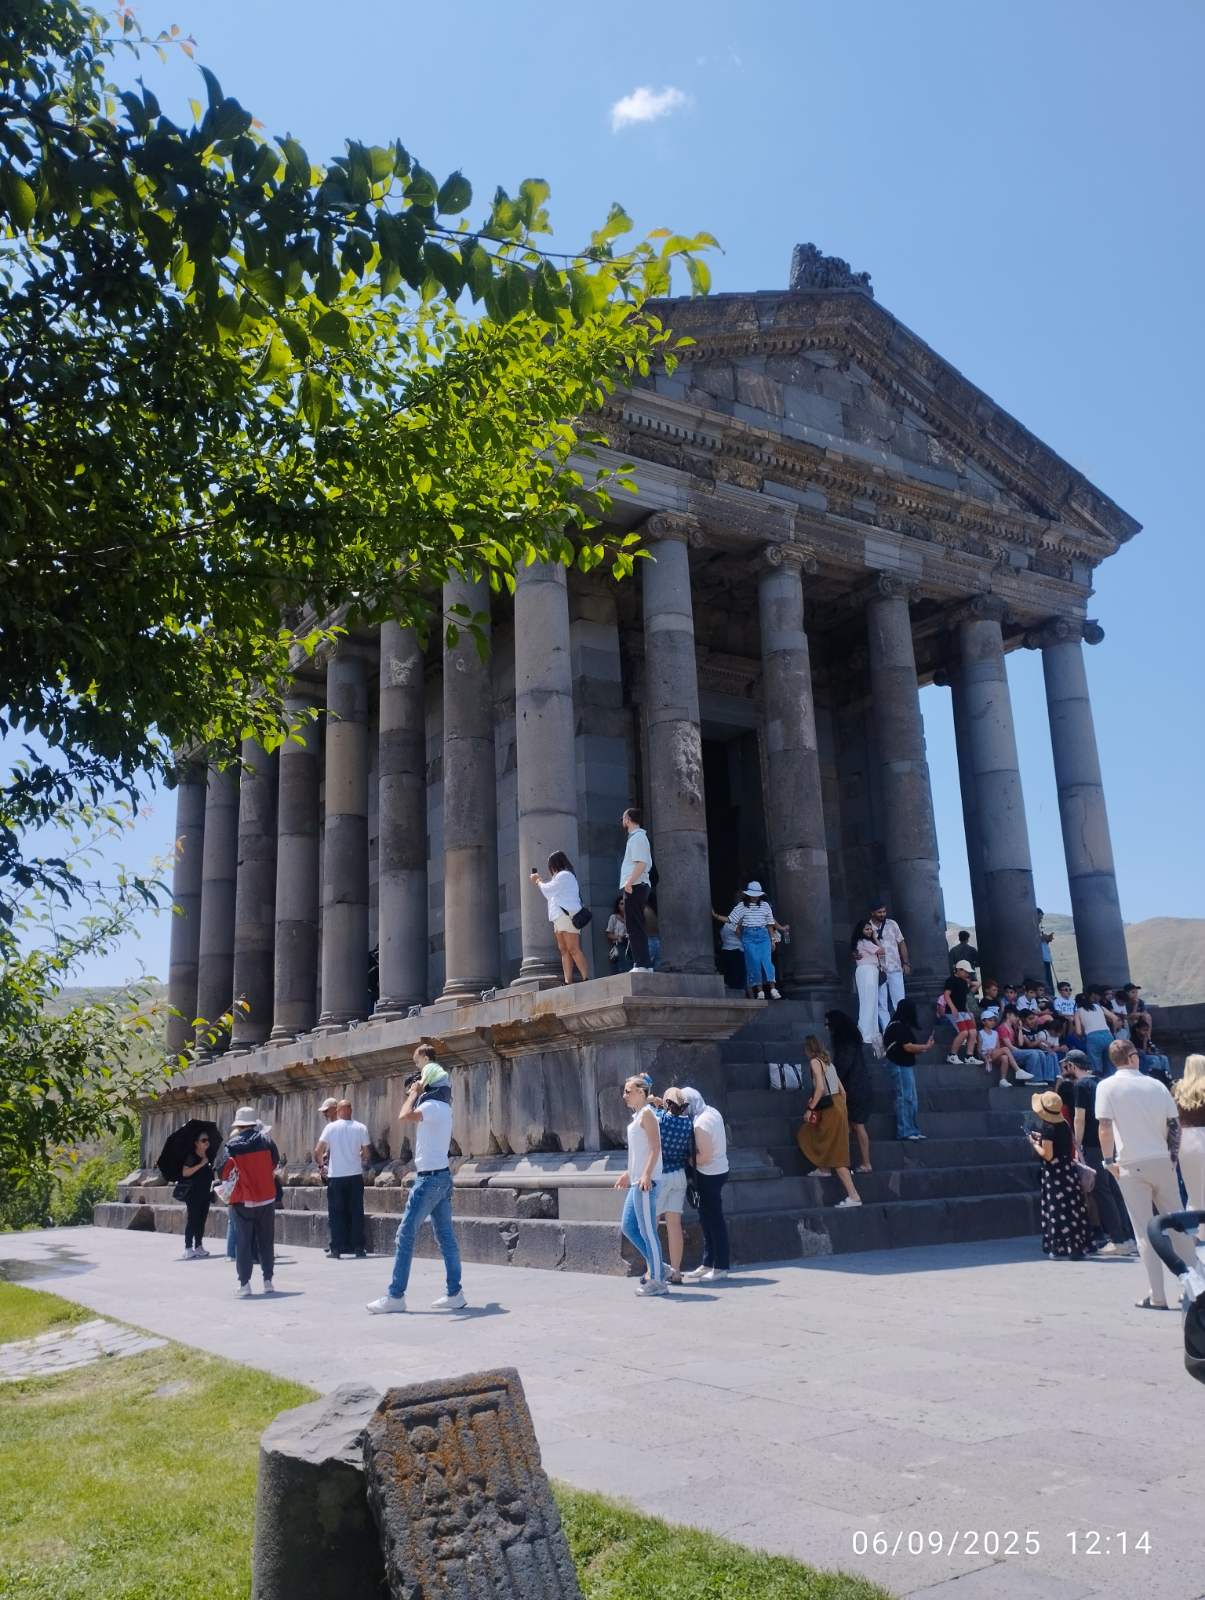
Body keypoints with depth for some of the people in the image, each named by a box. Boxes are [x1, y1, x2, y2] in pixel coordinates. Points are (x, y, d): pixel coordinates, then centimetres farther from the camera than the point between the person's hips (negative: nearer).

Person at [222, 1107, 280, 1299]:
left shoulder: (232, 1145, -8)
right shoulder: (265, 1140, -3)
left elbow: (224, 1172, -9)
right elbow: (276, 1163, 8)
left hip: (243, 1201, -2)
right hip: (267, 1198, 2)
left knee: (243, 1242, 6)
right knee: (266, 1240, 11)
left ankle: (244, 1283, 3)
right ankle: (268, 1281, 14)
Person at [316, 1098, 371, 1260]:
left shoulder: (331, 1127, -4)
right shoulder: (360, 1128, -1)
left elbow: (318, 1150, -8)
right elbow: (367, 1153, 2)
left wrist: (321, 1161, 11)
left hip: (336, 1176, -1)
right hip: (355, 1175, 1)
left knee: (336, 1213, 6)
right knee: (356, 1213, 7)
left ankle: (336, 1249, 5)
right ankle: (358, 1247, 8)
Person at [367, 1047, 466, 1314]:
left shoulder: (431, 1106, -15)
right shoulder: (441, 1106, 14)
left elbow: (404, 1116, -32)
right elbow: (411, 1119, 32)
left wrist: (414, 1093, -15)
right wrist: (415, 1094, 20)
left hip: (429, 1178, -10)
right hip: (441, 1175, 10)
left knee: (405, 1234, -6)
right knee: (445, 1235, 8)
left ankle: (395, 1296, -3)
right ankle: (455, 1293, 9)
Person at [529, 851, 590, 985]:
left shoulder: (564, 875, -5)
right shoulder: (562, 876, 26)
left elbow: (548, 890, -3)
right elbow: (551, 891, 33)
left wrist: (538, 882, 15)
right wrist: (540, 880, 30)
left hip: (567, 915, -10)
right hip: (560, 917, 10)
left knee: (573, 949, -16)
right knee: (564, 950, 2)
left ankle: (586, 978, -21)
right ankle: (568, 982, -4)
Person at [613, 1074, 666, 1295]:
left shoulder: (646, 1113, -9)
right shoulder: (637, 1116, 18)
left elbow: (655, 1148, -17)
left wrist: (646, 1174, -25)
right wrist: (628, 1174, 25)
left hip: (646, 1182, -10)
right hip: (637, 1181, 10)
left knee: (647, 1231, -5)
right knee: (628, 1227, 12)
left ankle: (657, 1280, 2)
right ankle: (655, 1264, 21)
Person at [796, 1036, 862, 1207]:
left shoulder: (814, 1061, -8)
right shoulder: (828, 1061, 16)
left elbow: (820, 1088, -21)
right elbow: (842, 1091, 16)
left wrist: (810, 1108, -16)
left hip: (830, 1109, -9)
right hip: (838, 1105, 9)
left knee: (835, 1155, -5)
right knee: (807, 1134, 27)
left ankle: (854, 1196, -8)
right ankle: (824, 1169, 36)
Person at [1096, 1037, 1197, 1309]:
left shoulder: (1107, 1086, -4)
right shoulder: (1156, 1085, 7)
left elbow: (1105, 1126, -12)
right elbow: (1174, 1124, 6)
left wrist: (1109, 1160, -4)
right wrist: (1173, 1157, 13)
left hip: (1132, 1166, -3)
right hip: (1162, 1162, 3)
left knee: (1145, 1232, 2)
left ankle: (1157, 1297, 3)